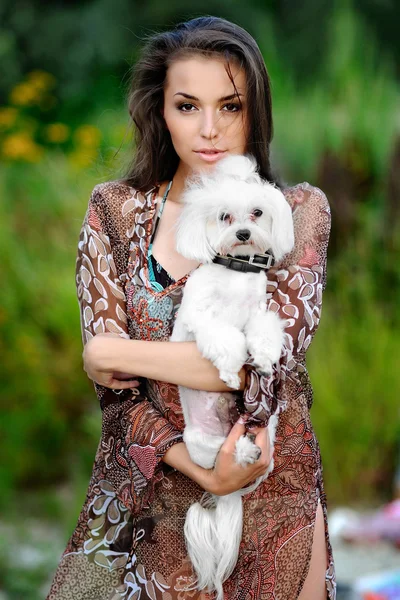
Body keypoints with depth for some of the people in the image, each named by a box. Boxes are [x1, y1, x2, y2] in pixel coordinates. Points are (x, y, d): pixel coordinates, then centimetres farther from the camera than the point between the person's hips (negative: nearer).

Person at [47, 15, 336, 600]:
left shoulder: (299, 211, -6)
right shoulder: (115, 210, -2)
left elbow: (270, 364, -18)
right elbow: (112, 384, -7)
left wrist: (115, 352, -14)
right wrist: (198, 468, -21)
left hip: (271, 498, -1)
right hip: (146, 495, 1)